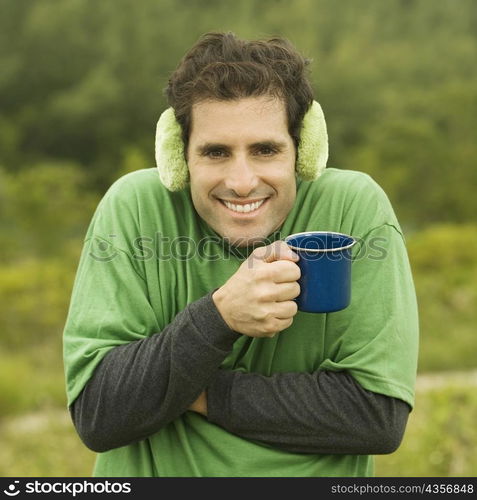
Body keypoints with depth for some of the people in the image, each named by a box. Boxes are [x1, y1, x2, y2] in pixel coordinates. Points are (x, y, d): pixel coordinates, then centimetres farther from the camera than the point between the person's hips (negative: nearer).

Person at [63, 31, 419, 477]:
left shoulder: (356, 209, -11)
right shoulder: (133, 208, -9)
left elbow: (380, 414, -12)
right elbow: (96, 417, -12)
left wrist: (200, 394, -13)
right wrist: (219, 315, -23)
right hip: (150, 474, 1)